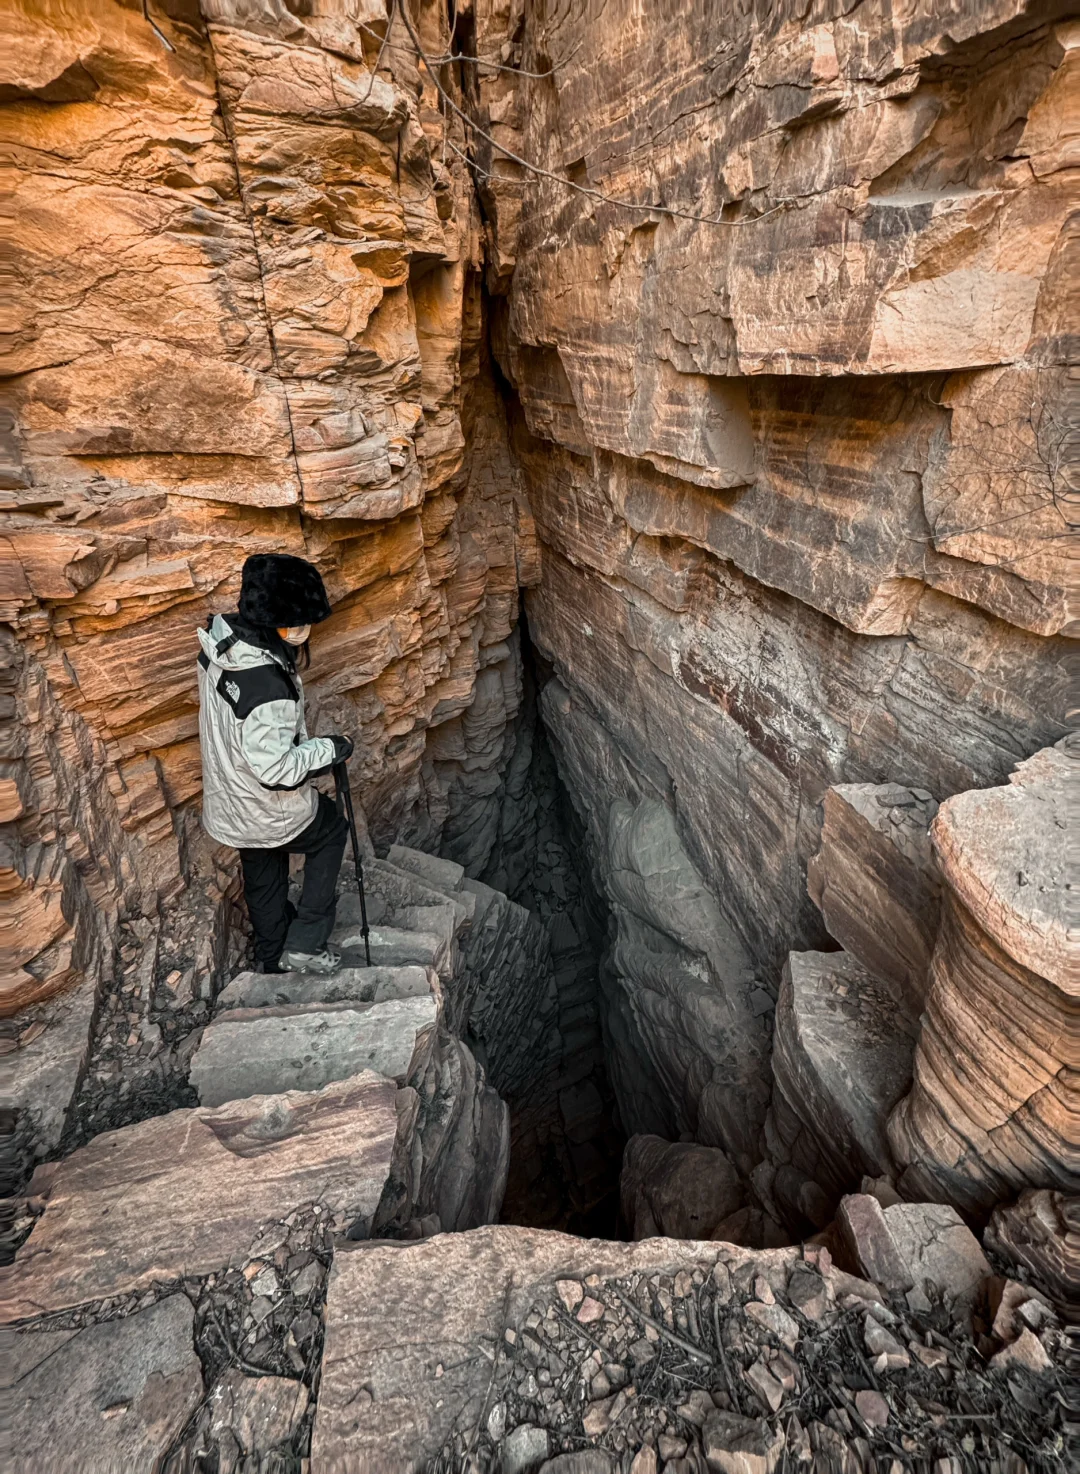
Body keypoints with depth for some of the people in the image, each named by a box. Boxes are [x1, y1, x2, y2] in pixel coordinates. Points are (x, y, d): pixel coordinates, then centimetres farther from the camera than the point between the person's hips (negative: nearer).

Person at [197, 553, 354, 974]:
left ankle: (272, 956, 51)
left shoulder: (222, 638, -10)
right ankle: (304, 944, 25)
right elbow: (276, 769, -31)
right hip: (270, 811, -7)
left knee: (262, 876, 27)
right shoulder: (266, 686, -37)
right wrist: (328, 749, -19)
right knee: (331, 831, 21)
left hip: (231, 797, 8)